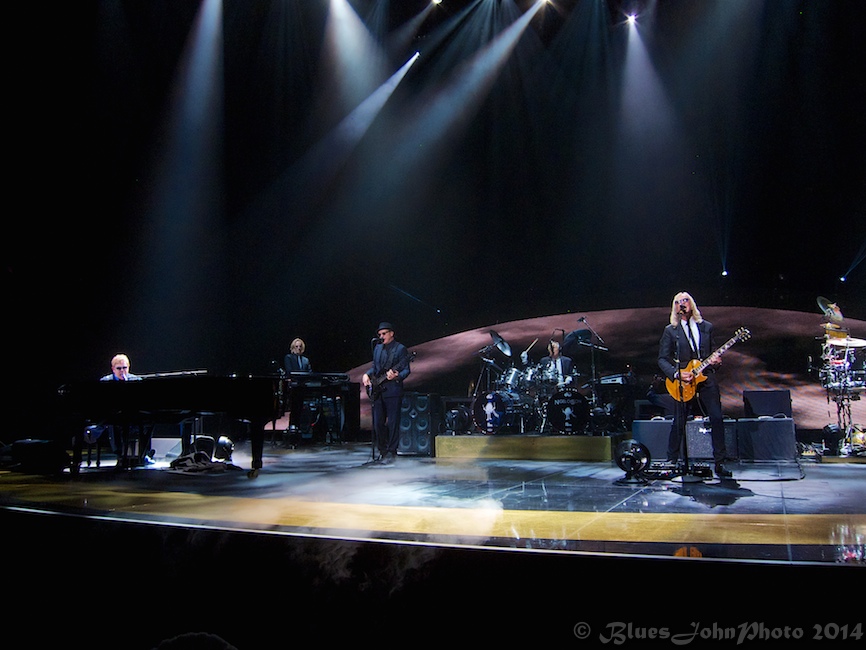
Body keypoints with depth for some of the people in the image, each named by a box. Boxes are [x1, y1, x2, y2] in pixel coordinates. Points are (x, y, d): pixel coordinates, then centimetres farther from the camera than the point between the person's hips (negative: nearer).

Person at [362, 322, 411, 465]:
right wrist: (367, 374, 6)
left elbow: (406, 370, -6)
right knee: (378, 422, 7)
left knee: (393, 422, -5)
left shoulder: (400, 349, -2)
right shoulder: (377, 348, 17)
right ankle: (382, 450, 19)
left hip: (393, 390, -6)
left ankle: (391, 452, 2)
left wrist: (397, 376, -25)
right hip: (378, 390, 6)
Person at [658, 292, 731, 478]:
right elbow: (662, 359, 0)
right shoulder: (670, 331, 2)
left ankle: (720, 463, 4)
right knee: (679, 423, 1)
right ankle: (671, 461, 16)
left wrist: (716, 360, -6)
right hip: (683, 384, -2)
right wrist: (677, 374, -13)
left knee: (717, 418, -6)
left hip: (707, 379, 2)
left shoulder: (707, 327, 11)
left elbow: (713, 351, 17)